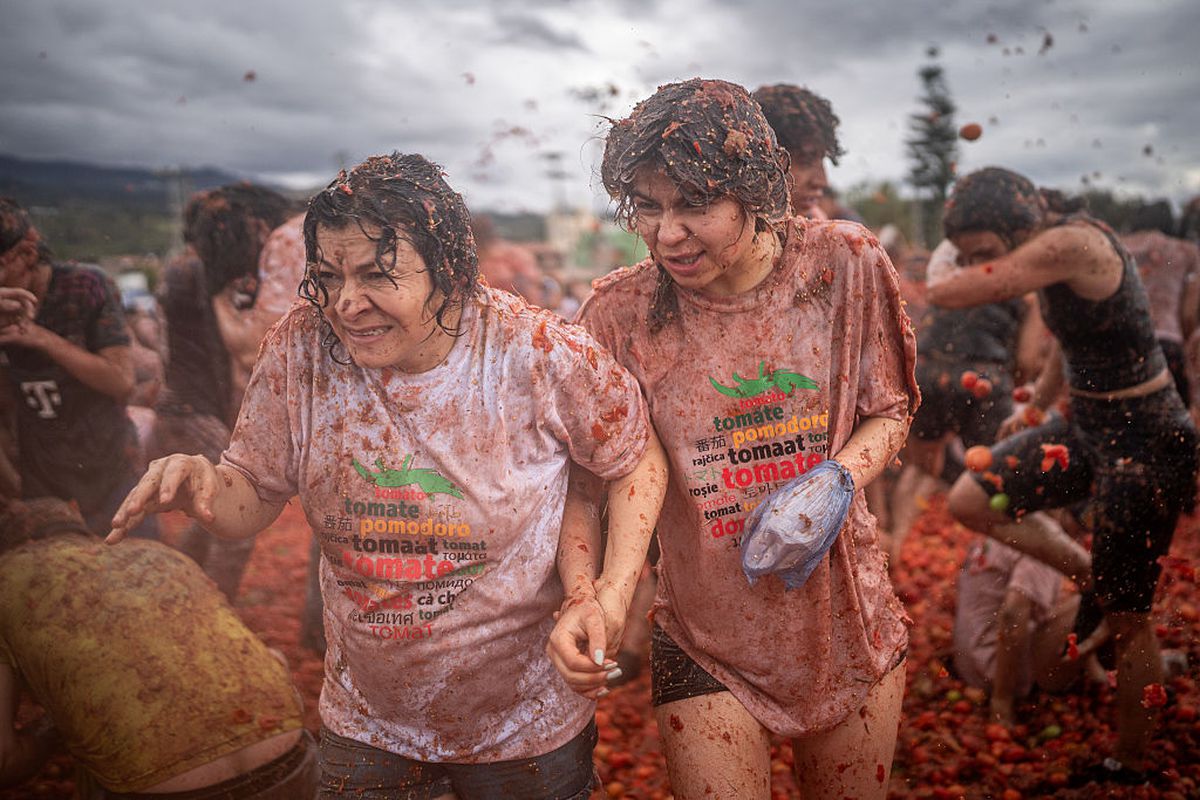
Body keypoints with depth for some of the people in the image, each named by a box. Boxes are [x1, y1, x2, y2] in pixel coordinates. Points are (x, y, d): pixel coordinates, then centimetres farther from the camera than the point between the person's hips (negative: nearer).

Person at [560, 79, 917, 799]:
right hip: (706, 639, -2)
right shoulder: (621, 313, -14)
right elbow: (588, 481, -10)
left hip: (845, 617, 3)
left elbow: (890, 410, 0)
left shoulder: (844, 263, -11)